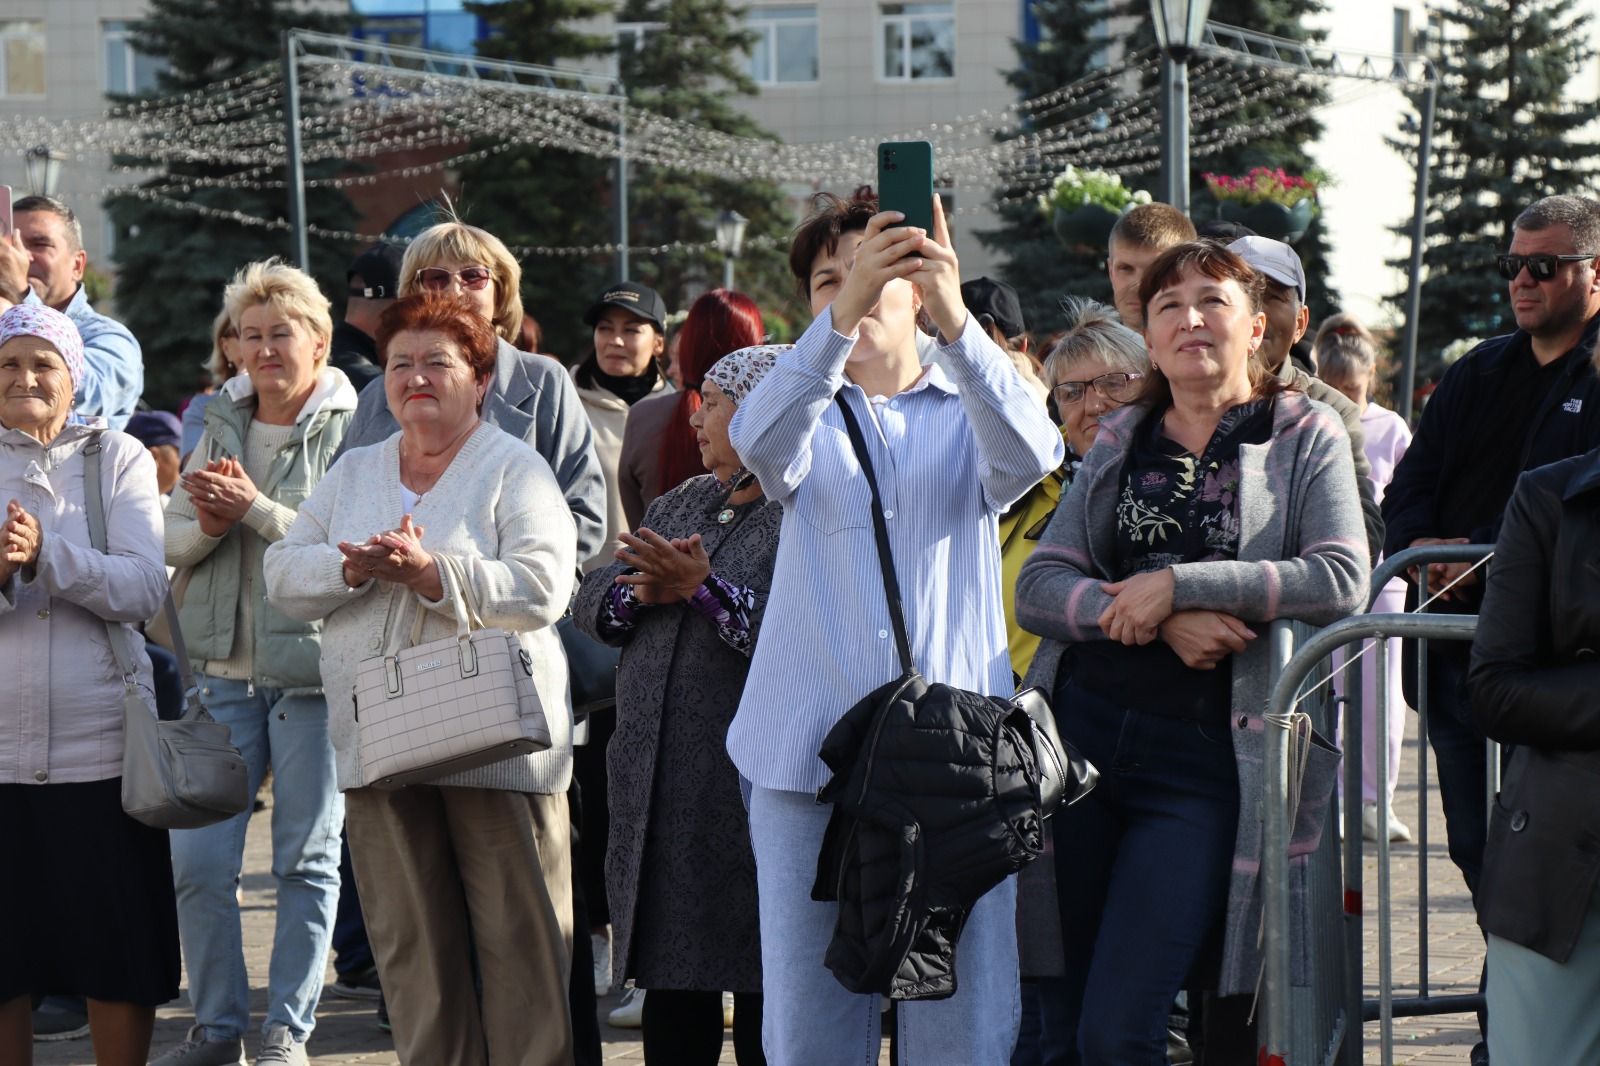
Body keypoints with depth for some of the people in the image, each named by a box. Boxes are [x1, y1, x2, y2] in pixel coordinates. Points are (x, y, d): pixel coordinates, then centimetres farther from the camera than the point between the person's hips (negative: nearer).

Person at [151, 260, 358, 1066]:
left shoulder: (348, 429, -6)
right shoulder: (221, 425, 12)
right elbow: (171, 541, 12)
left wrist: (256, 508, -18)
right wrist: (206, 526, -8)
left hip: (313, 673, -5)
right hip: (226, 671, 5)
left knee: (307, 859, 4)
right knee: (196, 857, 3)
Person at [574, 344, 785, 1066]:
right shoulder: (678, 504, 20)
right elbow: (592, 603, 14)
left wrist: (702, 586, -21)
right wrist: (642, 591, -6)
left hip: (750, 787, -7)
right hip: (659, 783, 8)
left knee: (764, 1006, -3)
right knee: (671, 987, 11)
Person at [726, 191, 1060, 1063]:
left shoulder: (965, 413, 13)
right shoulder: (809, 413, 13)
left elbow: (1028, 453, -13)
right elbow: (761, 442, -13)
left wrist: (955, 318, -29)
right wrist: (841, 319, -30)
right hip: (810, 757, 1)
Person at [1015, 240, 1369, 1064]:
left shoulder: (1305, 435, 5)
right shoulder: (1119, 444, 14)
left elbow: (1342, 581, -11)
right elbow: (1036, 589, 3)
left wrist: (1177, 583, -14)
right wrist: (1159, 621, -14)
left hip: (1209, 758, -4)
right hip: (1083, 738, 4)